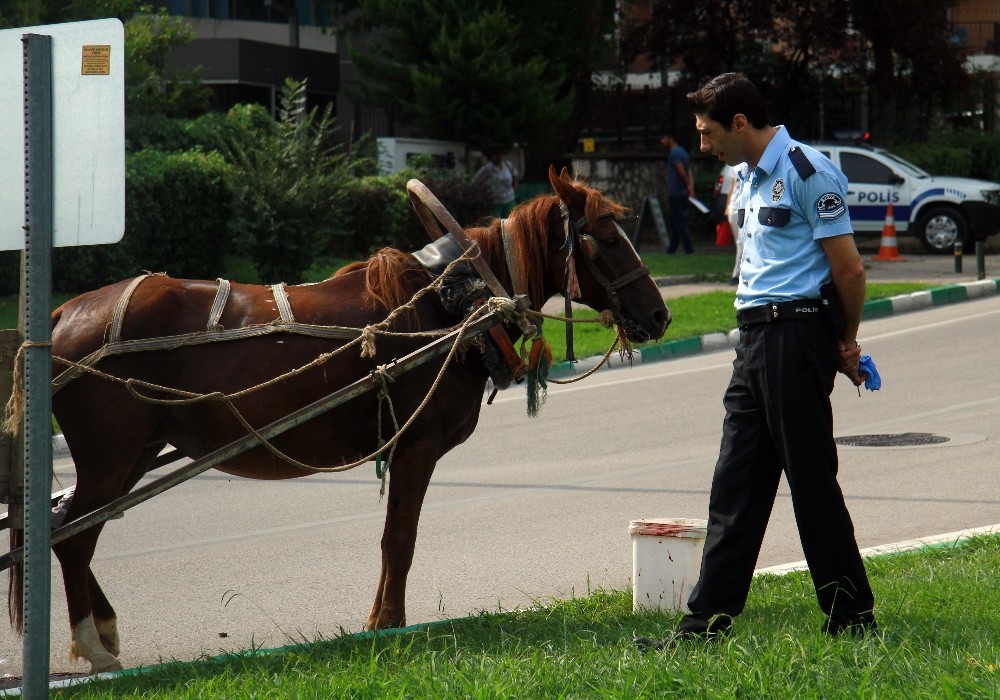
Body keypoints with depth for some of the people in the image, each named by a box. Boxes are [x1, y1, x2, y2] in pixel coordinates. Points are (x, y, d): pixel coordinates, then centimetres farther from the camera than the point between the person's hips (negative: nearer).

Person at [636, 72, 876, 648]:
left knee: (812, 481, -4)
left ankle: (853, 619, 5)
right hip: (755, 336, 9)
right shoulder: (749, 177, 17)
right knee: (736, 484, 8)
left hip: (796, 335, -9)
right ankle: (709, 621, 11)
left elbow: (849, 268, -12)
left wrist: (846, 343, 0)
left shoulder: (807, 172, -13)